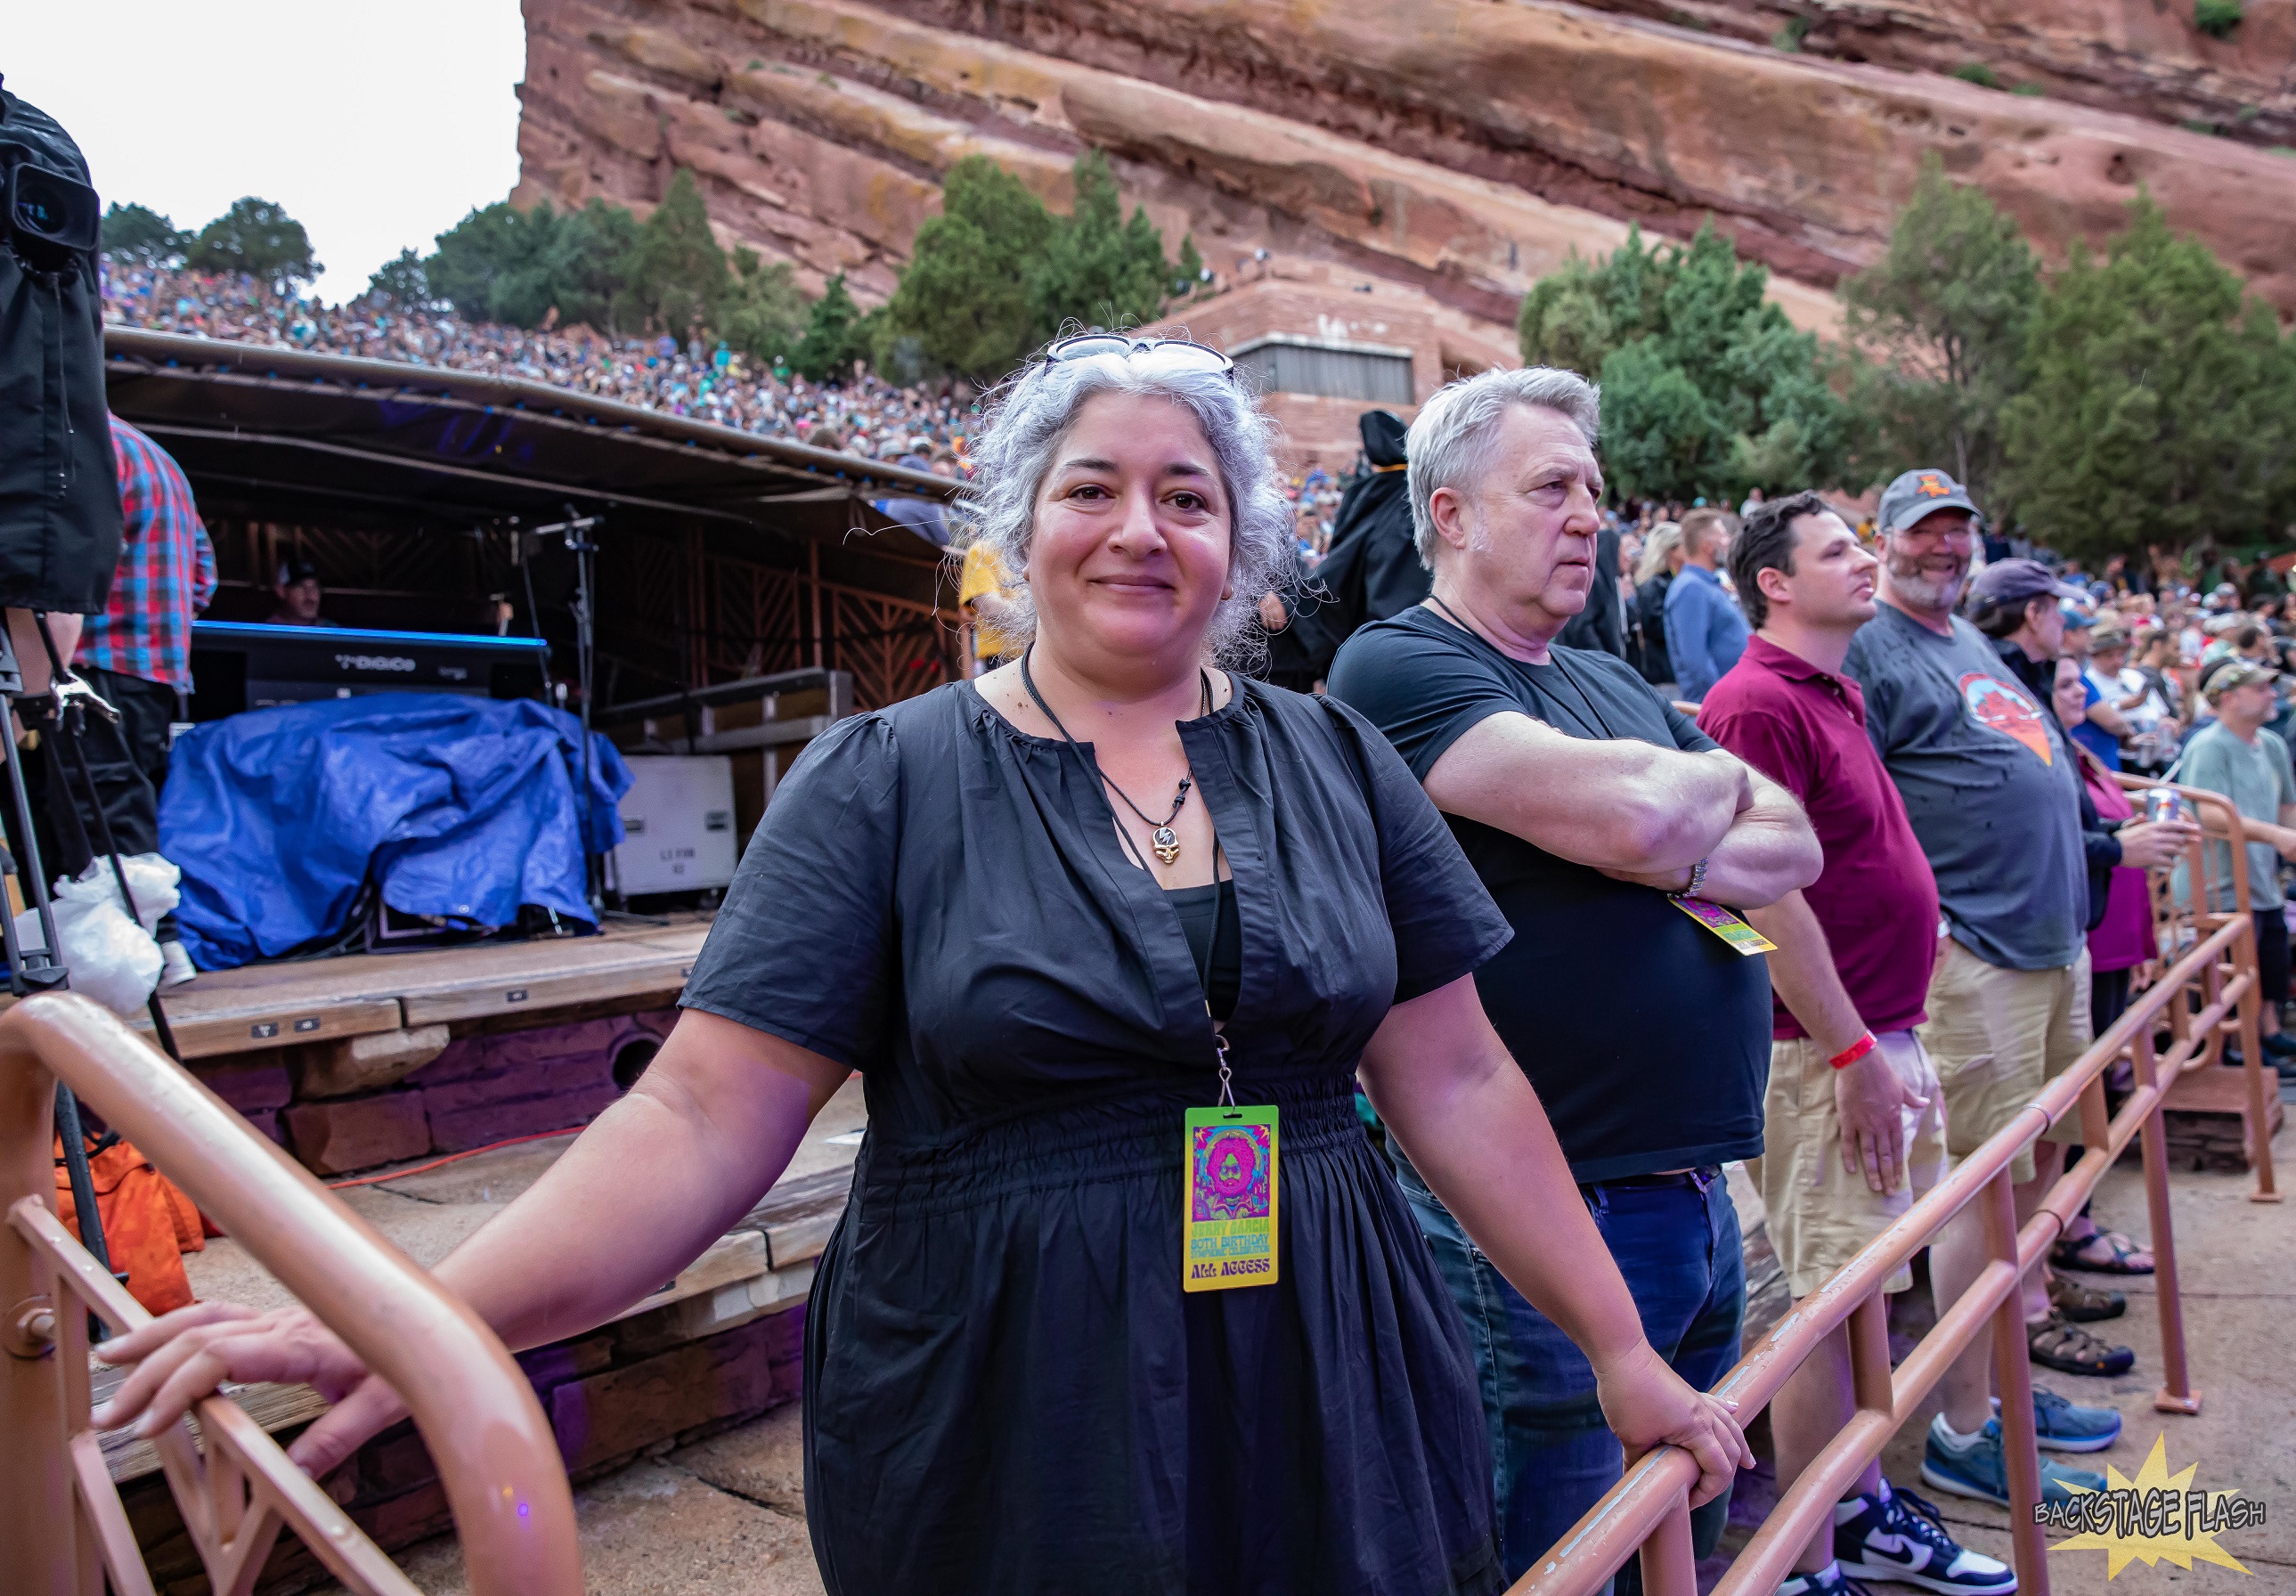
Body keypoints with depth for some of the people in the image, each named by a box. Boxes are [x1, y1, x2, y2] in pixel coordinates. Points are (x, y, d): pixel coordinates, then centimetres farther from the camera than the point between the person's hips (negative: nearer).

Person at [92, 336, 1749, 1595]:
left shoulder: (1335, 762, 2)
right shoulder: (890, 779, -6)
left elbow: (1459, 1084, 5)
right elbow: (704, 1120, -10)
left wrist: (1623, 1352, 6)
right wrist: (421, 1324, -20)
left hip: (1330, 1418, 3)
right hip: (1002, 1437, -2)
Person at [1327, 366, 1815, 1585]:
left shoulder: (1613, 683, 16)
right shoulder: (1397, 665, -11)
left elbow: (1795, 846, 10)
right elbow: (1625, 808, -25)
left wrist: (1682, 857, -11)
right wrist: (1718, 780, -2)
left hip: (1696, 1196, 8)